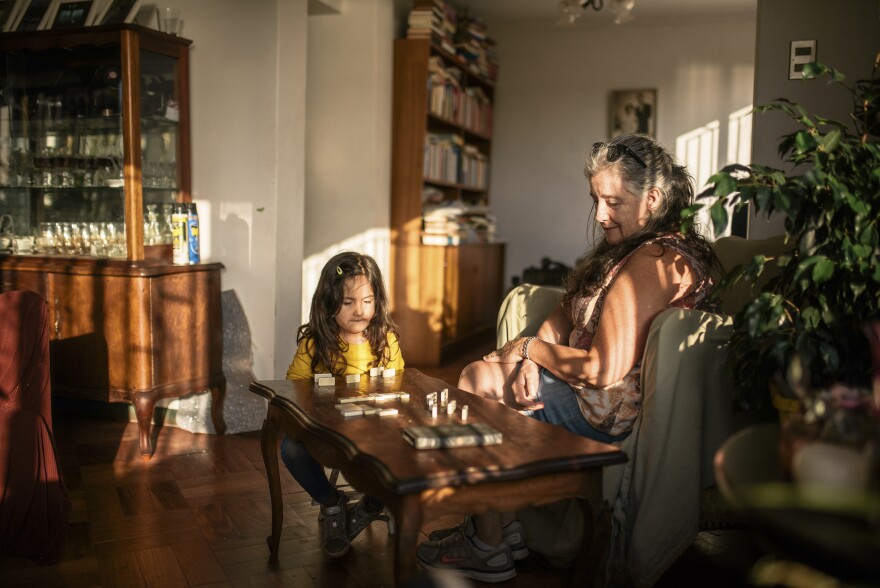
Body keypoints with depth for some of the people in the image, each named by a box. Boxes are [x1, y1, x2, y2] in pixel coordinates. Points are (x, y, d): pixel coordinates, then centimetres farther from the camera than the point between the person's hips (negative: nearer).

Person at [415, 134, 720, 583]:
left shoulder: (652, 262, -24)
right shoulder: (629, 245, 10)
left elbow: (603, 371, -29)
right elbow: (567, 313, 10)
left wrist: (529, 347, -13)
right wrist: (531, 363, -10)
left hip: (611, 413, -10)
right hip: (596, 392, 10)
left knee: (477, 382, -4)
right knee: (477, 374, 6)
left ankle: (489, 548, 10)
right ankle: (499, 525, 9)